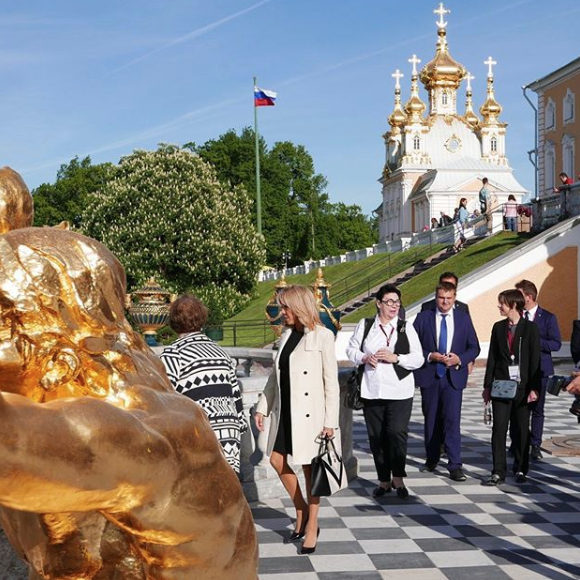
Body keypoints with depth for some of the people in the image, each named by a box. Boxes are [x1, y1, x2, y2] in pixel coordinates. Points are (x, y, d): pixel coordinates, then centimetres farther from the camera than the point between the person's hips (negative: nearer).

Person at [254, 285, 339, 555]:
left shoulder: (322, 336, -10)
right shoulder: (287, 336, 10)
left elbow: (331, 380, -11)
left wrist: (330, 420, -13)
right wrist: (263, 406, 11)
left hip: (309, 413, -7)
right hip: (284, 410, 7)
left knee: (309, 467, 3)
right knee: (277, 459, 8)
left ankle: (311, 527, 16)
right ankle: (301, 514, 25)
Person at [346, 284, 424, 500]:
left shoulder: (406, 328, 4)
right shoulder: (364, 326, 8)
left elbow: (418, 359, 2)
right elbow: (351, 349, 14)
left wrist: (396, 358, -13)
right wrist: (364, 358, -6)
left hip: (399, 391, -2)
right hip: (372, 391, 2)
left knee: (397, 433, -12)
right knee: (376, 437, 6)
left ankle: (398, 479, 5)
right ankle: (384, 480, 21)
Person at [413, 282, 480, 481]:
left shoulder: (464, 318, 6)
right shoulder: (423, 317, 3)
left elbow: (474, 347, 7)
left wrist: (459, 359, -11)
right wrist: (429, 356, -15)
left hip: (454, 376, -1)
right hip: (429, 375, 1)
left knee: (452, 420, -10)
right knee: (431, 419, 11)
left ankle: (455, 465, -9)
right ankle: (432, 459, 27)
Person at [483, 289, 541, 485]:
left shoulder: (530, 328, -3)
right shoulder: (498, 327, 7)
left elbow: (535, 359, -5)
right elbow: (492, 357, 9)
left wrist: (533, 388, -10)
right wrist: (487, 385, 5)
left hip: (522, 387, -2)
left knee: (521, 430, 8)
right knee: (499, 429, -3)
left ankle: (520, 469, 21)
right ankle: (498, 472, 0)